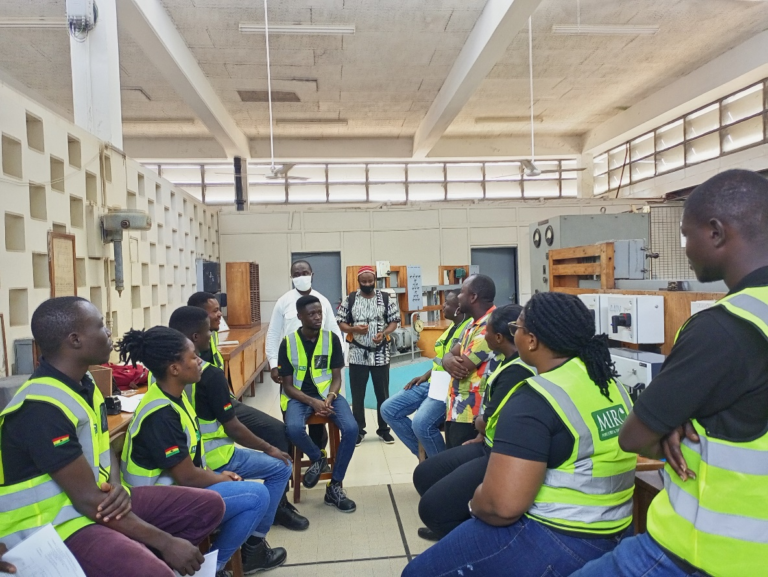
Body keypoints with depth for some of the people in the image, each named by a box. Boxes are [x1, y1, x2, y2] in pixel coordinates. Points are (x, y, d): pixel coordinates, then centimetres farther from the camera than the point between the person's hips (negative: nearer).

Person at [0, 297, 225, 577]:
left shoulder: (83, 384, 4)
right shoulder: (41, 408, -24)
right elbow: (88, 501, -24)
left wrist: (116, 485, -10)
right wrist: (166, 543, -20)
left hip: (99, 501, 9)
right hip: (55, 526, -9)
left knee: (209, 505, 4)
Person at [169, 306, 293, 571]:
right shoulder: (210, 375, -23)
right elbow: (232, 428, -17)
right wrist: (269, 449, -6)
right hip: (209, 459, -8)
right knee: (281, 468, 7)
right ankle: (254, 543, 11)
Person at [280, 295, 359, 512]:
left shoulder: (332, 339, -2)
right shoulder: (288, 343, -6)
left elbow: (336, 378, 1)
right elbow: (288, 385, -5)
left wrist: (329, 399, -20)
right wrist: (312, 402, -21)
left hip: (328, 394, 1)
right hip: (299, 396, -1)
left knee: (351, 428, -25)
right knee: (293, 429, -34)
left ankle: (334, 487, -6)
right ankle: (317, 458, 1)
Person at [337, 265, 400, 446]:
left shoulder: (386, 298, 0)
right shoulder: (350, 299, 0)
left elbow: (394, 321, 2)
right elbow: (340, 323, 2)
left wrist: (384, 333, -18)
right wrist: (354, 329, -17)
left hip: (381, 354, 0)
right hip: (358, 354, 0)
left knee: (383, 393, 9)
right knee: (357, 395, 8)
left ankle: (384, 429, 23)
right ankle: (358, 430, 21)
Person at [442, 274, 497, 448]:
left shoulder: (489, 326, -20)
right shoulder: (474, 324, 12)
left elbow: (462, 367, -23)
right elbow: (450, 354, 10)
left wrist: (453, 360, 1)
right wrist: (449, 360, -14)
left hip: (470, 414, -9)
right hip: (456, 409, 9)